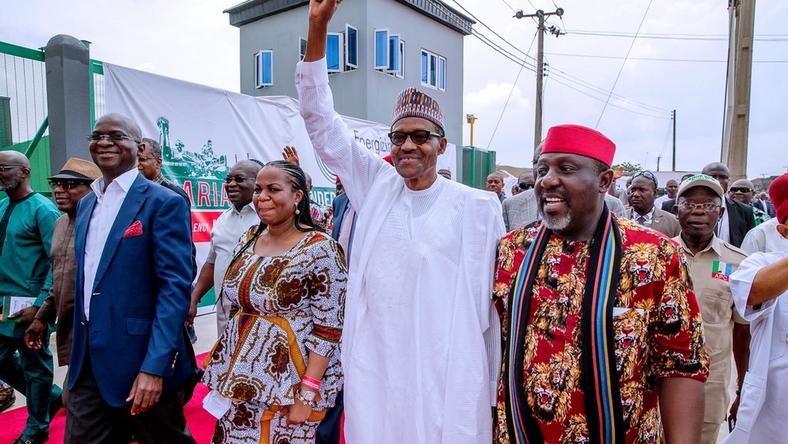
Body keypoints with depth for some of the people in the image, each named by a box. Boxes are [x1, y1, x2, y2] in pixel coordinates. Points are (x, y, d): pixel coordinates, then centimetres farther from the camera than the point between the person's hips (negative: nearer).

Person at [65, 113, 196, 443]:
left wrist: (154, 367, -23)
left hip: (141, 361, -6)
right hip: (88, 363, 6)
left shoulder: (163, 203, -12)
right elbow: (85, 280, 17)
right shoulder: (86, 204, 12)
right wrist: (79, 352, 16)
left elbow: (175, 287, -18)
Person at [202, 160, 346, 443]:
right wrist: (229, 371, 14)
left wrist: (308, 392, -18)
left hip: (291, 378, -6)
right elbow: (238, 301, 13)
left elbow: (328, 328, -16)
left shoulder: (320, 249, -17)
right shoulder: (248, 239, 3)